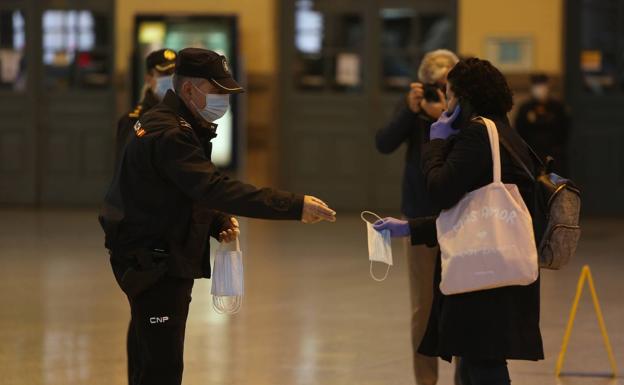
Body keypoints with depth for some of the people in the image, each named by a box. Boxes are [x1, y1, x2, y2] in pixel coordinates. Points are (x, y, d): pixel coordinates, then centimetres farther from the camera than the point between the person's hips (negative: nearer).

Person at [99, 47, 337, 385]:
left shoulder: (176, 127, 12)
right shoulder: (168, 135, -21)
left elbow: (192, 192, 20)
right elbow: (215, 188, -32)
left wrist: (219, 223, -1)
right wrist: (295, 206, -35)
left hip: (164, 260, 11)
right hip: (154, 264, -11)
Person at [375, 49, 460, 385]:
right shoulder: (412, 104, 0)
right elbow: (384, 145, -11)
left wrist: (446, 118, -27)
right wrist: (410, 111, -23)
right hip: (420, 217, 2)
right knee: (423, 307, 3)